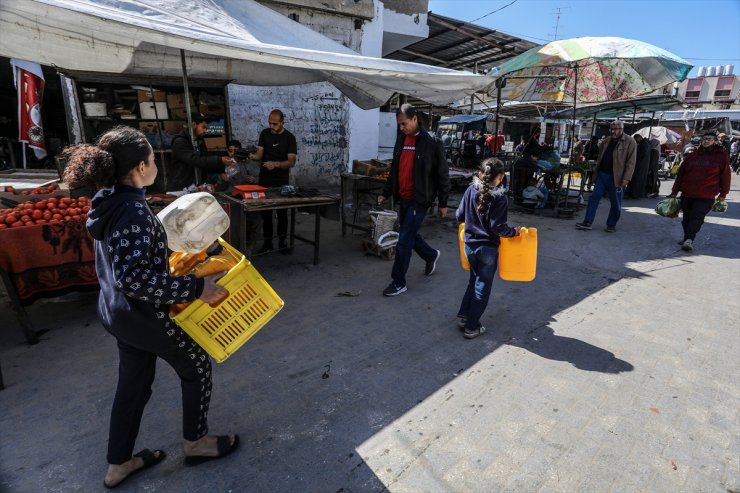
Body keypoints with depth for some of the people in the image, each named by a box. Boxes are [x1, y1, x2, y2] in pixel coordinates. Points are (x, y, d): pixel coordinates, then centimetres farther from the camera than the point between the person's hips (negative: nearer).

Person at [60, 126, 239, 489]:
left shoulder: (109, 201, 2)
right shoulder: (134, 212, -28)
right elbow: (134, 278, -35)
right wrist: (196, 288, -33)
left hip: (115, 310, 9)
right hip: (143, 315, -9)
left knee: (134, 383, 23)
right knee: (196, 367, 13)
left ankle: (118, 464, 40)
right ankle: (195, 442, 32)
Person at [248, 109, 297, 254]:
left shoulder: (289, 138, -6)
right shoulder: (265, 134, 4)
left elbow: (291, 162, -14)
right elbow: (260, 154, -2)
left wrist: (275, 164, -30)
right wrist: (253, 156, -25)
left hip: (282, 181, -2)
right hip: (264, 180, 3)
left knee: (282, 212, 4)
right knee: (265, 212, 4)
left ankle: (282, 242, 15)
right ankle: (268, 242, 13)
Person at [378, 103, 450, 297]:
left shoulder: (432, 142, -10)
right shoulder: (401, 139, 9)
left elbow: (442, 174, -7)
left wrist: (443, 203, -6)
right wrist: (386, 193, 13)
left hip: (419, 199, -7)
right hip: (403, 198, 7)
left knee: (404, 241, -5)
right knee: (409, 235, 18)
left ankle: (399, 282, 8)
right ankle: (431, 255, 45)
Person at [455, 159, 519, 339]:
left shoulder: (471, 190, -3)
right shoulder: (499, 197, -16)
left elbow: (459, 216, 2)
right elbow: (497, 227, -20)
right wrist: (514, 232, -4)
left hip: (469, 245, 5)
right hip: (488, 248, -4)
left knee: (474, 280, 24)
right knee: (483, 286, 9)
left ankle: (463, 316, 26)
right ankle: (472, 327, 16)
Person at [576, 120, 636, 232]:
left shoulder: (630, 142, -7)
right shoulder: (607, 140, 12)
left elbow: (631, 162, -11)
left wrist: (626, 178, -18)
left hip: (616, 178, -5)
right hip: (601, 175, 5)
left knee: (615, 203, 6)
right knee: (594, 198, 2)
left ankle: (611, 225, 17)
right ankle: (587, 222, 5)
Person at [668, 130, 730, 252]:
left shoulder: (722, 156, 3)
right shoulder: (692, 156, 10)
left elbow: (725, 176, 4)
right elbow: (680, 174, 12)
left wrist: (722, 195, 4)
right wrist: (675, 191, 9)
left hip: (706, 197, -3)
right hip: (687, 194, 4)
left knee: (697, 218, -11)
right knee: (687, 218, 10)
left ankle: (688, 240, -16)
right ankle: (688, 239, 21)